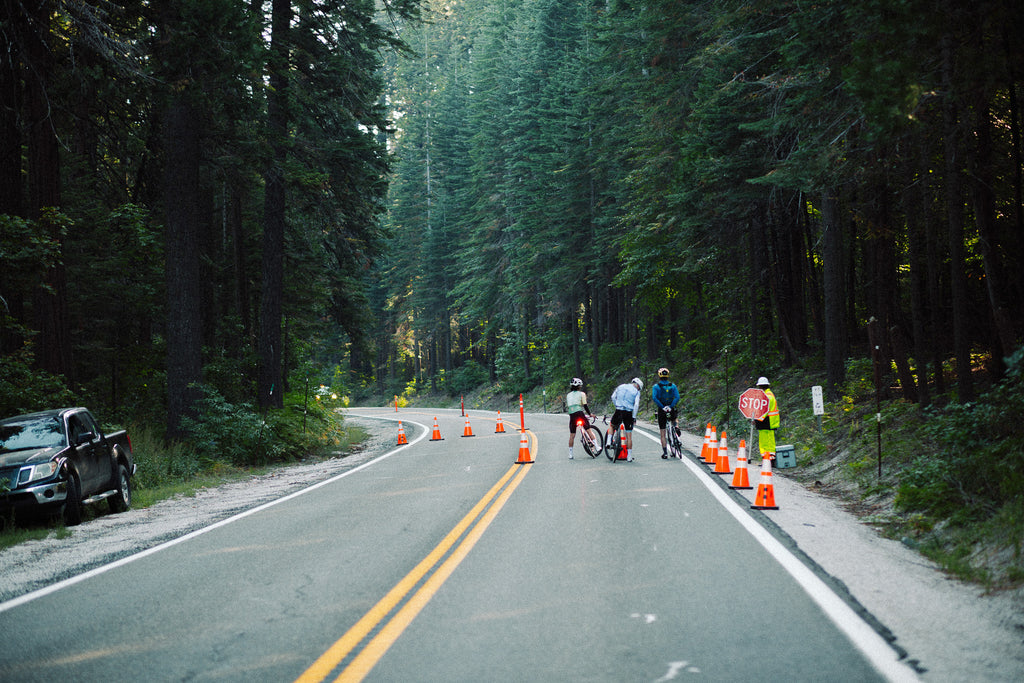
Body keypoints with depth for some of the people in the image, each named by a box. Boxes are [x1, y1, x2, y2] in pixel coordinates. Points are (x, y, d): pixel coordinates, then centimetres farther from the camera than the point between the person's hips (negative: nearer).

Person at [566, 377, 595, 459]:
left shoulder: (568, 395, 18)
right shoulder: (581, 394, 5)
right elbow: (585, 405, -2)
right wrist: (590, 414, 7)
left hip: (572, 416, 4)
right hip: (580, 414, -4)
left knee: (572, 435, 5)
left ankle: (570, 454, 5)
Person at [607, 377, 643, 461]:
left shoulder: (621, 386, 12)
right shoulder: (636, 392, 1)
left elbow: (613, 397, 13)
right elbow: (636, 405, -8)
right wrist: (634, 417, -3)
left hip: (618, 411, 2)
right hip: (628, 413, -2)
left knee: (612, 426, 31)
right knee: (629, 435, 4)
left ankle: (609, 442, 12)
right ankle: (629, 456, 6)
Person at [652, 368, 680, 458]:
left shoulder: (656, 386, -3)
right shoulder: (673, 385, 2)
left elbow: (654, 398, -19)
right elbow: (677, 397, -11)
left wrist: (662, 407, -15)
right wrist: (671, 406, -9)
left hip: (662, 410, -1)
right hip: (671, 411, 2)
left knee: (663, 434, 6)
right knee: (673, 420, 38)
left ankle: (665, 452, 0)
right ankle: (675, 427, 5)